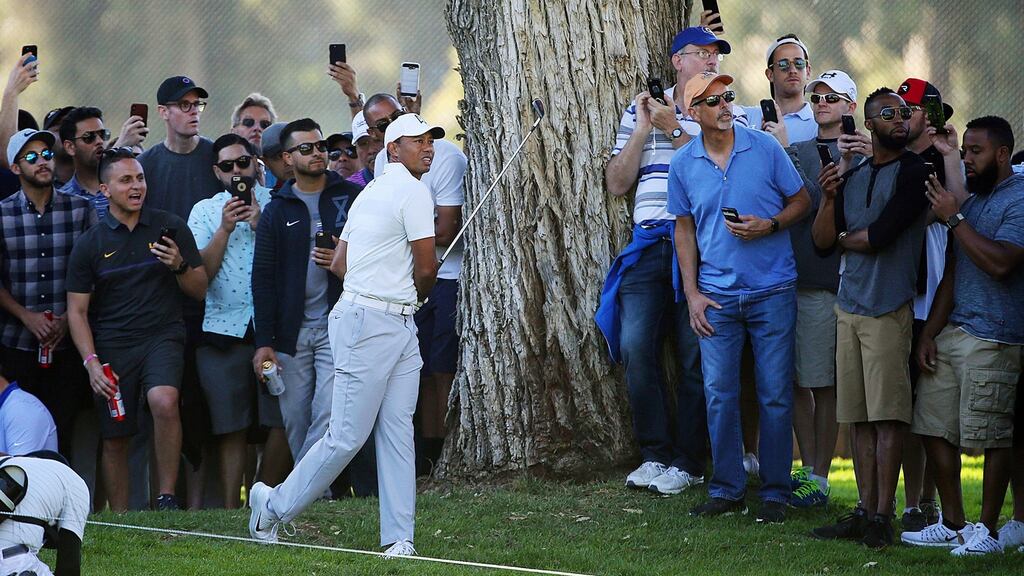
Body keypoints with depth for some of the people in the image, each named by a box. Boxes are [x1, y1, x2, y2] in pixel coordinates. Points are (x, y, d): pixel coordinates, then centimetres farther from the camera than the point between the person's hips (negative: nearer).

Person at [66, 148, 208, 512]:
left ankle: (166, 496, -20)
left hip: (162, 336, -1)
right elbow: (77, 311, 5)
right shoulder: (89, 245, 4)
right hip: (112, 346, 1)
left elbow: (200, 290, 9)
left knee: (164, 402, -29)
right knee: (115, 438, 2)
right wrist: (91, 363, -7)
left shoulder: (170, 228, 6)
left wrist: (180, 267, -12)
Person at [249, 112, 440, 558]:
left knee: (398, 433, 2)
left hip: (401, 327, 10)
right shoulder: (413, 191, -9)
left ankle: (399, 538, -1)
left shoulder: (371, 191, 19)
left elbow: (339, 264, 20)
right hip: (368, 322, -10)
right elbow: (427, 269, -9)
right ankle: (274, 506, 6)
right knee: (348, 435, -6)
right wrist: (415, 296, 12)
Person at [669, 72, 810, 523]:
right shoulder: (683, 164, 4)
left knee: (775, 395, 0)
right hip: (717, 295, 2)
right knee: (719, 394, 1)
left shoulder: (764, 147, -3)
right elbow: (685, 229, 12)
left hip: (772, 292, -2)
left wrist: (768, 226, -14)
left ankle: (775, 493, 9)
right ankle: (727, 489, 12)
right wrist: (692, 293, 5)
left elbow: (801, 201, 5)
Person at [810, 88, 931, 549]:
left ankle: (882, 517, -8)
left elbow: (880, 236, -13)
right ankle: (865, 511, 10)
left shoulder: (913, 172, -4)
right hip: (850, 307, 6)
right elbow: (822, 242, 11)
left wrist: (845, 238, 6)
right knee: (859, 417, 7)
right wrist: (828, 198, -5)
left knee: (887, 415, -8)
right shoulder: (852, 176, 16)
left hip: (889, 308, -6)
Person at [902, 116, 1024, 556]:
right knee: (935, 429, 7)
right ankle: (952, 525, 15)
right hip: (950, 332, 9)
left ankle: (987, 531, 1)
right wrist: (929, 334, 13)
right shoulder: (971, 202, 19)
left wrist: (954, 219, -14)